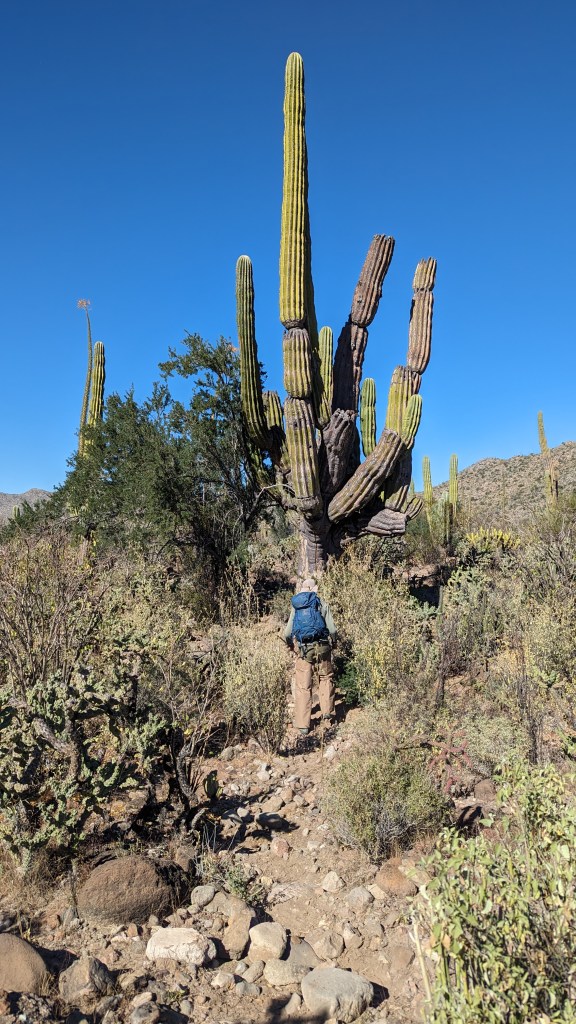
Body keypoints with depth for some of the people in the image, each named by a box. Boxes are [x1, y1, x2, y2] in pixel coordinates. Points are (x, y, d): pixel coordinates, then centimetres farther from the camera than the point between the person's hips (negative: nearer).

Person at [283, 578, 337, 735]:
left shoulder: (295, 607, 11)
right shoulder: (322, 604, 4)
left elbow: (287, 634, 8)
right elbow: (333, 630, -1)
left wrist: (291, 646, 27)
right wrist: (332, 643, 18)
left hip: (303, 649, 1)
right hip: (322, 646, -1)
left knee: (303, 686, 4)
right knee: (326, 678, 22)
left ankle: (302, 725, 4)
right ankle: (327, 713, 22)